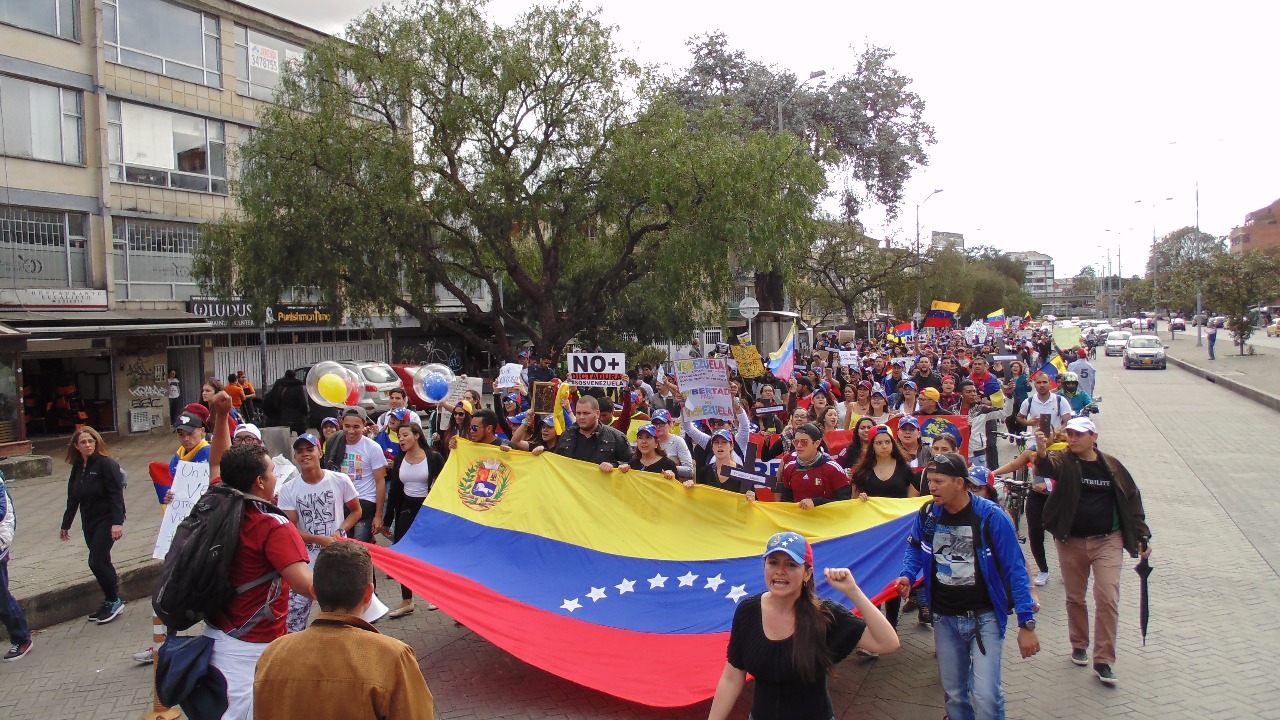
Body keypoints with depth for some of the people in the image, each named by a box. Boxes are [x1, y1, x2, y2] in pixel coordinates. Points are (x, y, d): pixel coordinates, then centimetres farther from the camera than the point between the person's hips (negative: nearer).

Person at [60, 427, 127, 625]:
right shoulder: (77, 468, 9)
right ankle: (109, 602, 21)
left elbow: (117, 495, -18)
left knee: (96, 562, -11)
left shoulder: (106, 464, -13)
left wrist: (118, 522, -24)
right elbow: (73, 498, 18)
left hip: (106, 521, -7)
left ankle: (114, 601, 3)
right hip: (89, 523, 7)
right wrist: (65, 525, 23)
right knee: (101, 562, 11)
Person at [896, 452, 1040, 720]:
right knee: (954, 695, 14)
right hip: (944, 618, 4)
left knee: (985, 696, -15)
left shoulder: (991, 516, -17)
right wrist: (907, 576, -5)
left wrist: (1026, 623, -12)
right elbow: (914, 548, 16)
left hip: (984, 617, -4)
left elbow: (1015, 570, -11)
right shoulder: (927, 514, -4)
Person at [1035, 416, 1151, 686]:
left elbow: (1132, 500, 7)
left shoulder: (1112, 466, 0)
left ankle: (1103, 660, 4)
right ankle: (1079, 644, 34)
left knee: (1108, 600, -7)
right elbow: (1046, 467, -29)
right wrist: (1041, 451, -52)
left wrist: (1142, 537, 5)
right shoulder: (1063, 461, -5)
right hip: (1071, 541, 0)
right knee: (1075, 598, 13)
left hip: (1107, 541, 0)